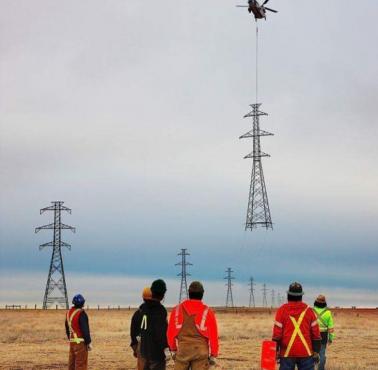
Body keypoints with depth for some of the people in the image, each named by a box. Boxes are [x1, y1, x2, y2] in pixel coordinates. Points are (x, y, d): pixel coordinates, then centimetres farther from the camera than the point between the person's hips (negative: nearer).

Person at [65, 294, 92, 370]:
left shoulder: (69, 312, 7)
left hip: (72, 342, 8)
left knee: (72, 362, 13)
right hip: (81, 342, -8)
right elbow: (85, 329, -20)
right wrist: (89, 342, -13)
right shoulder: (81, 314, -18)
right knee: (81, 364, -4)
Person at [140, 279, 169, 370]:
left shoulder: (144, 307, 7)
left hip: (145, 348, 8)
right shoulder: (160, 309, -18)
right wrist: (166, 348, -19)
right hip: (156, 350, -8)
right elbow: (161, 331, -22)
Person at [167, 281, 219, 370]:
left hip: (182, 350, 2)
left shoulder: (177, 310, 2)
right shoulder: (207, 312, -5)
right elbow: (213, 336, -2)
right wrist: (213, 354, 7)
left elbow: (171, 332, 7)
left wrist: (173, 350, 18)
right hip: (201, 352, -2)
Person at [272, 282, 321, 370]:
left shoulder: (282, 310, -1)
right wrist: (316, 352, 8)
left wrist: (276, 351, 3)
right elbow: (315, 333, 2)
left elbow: (277, 332, -3)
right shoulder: (308, 310, 3)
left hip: (287, 353, -1)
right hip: (306, 353, 1)